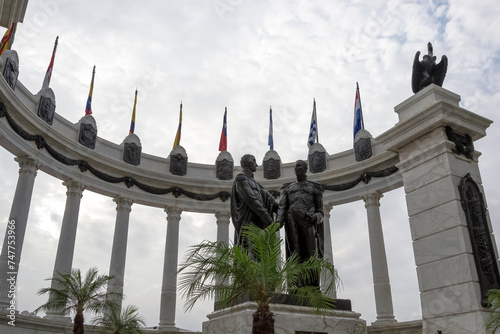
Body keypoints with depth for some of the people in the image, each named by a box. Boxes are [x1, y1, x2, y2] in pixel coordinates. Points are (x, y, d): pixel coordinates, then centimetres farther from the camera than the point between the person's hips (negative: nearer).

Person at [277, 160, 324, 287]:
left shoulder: (314, 188, 18)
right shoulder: (288, 188, 24)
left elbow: (320, 211, 13)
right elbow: (282, 207, 11)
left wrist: (315, 217, -11)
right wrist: (278, 222, -8)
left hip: (307, 222, -2)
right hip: (291, 221, 2)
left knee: (310, 257, -10)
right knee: (295, 256, -8)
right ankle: (300, 287, -12)